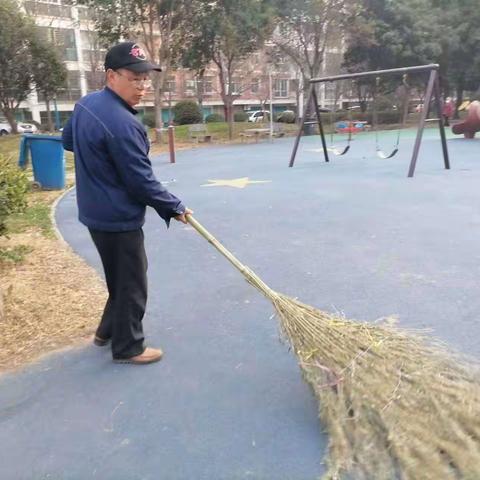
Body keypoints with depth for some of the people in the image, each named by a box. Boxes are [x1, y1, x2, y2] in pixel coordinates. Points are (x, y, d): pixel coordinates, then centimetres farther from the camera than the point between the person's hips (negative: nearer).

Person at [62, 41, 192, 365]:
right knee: (132, 284, 6)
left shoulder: (85, 104, 4)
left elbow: (68, 141, 21)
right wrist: (175, 208, -11)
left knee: (120, 276, 24)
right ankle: (128, 348, 22)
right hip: (118, 218, -10)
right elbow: (142, 182, -23)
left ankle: (109, 330, 40)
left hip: (96, 212, 10)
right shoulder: (122, 124, -26)